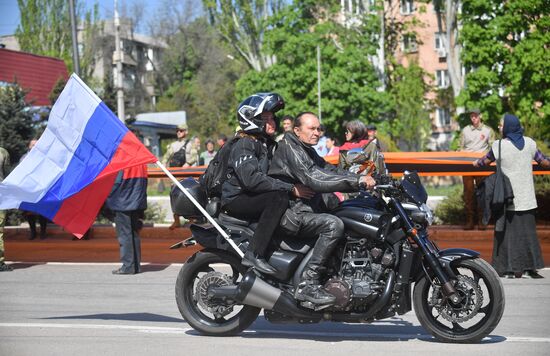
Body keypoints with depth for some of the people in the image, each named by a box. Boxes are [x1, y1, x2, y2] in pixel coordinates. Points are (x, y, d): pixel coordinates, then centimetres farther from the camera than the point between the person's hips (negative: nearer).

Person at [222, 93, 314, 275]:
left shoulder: (268, 144, 16)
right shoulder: (243, 145, -14)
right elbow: (251, 179, -28)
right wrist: (291, 188, -31)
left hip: (252, 197, 9)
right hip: (236, 200, -9)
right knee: (279, 198, -33)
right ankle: (254, 254, -35)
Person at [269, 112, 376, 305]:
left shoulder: (308, 152, 21)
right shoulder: (289, 148, -12)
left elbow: (331, 170, 12)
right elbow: (315, 179, -25)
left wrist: (364, 180, -4)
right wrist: (357, 181, -30)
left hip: (308, 207, 10)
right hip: (289, 214, -10)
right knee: (334, 225, -30)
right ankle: (307, 284, -30)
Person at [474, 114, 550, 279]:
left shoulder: (499, 146, -9)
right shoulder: (529, 143, 0)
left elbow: (486, 161, 6)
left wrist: (476, 163, 28)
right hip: (527, 197, 3)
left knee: (510, 231, 3)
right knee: (528, 230, 8)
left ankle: (515, 268, 0)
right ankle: (531, 267, 8)